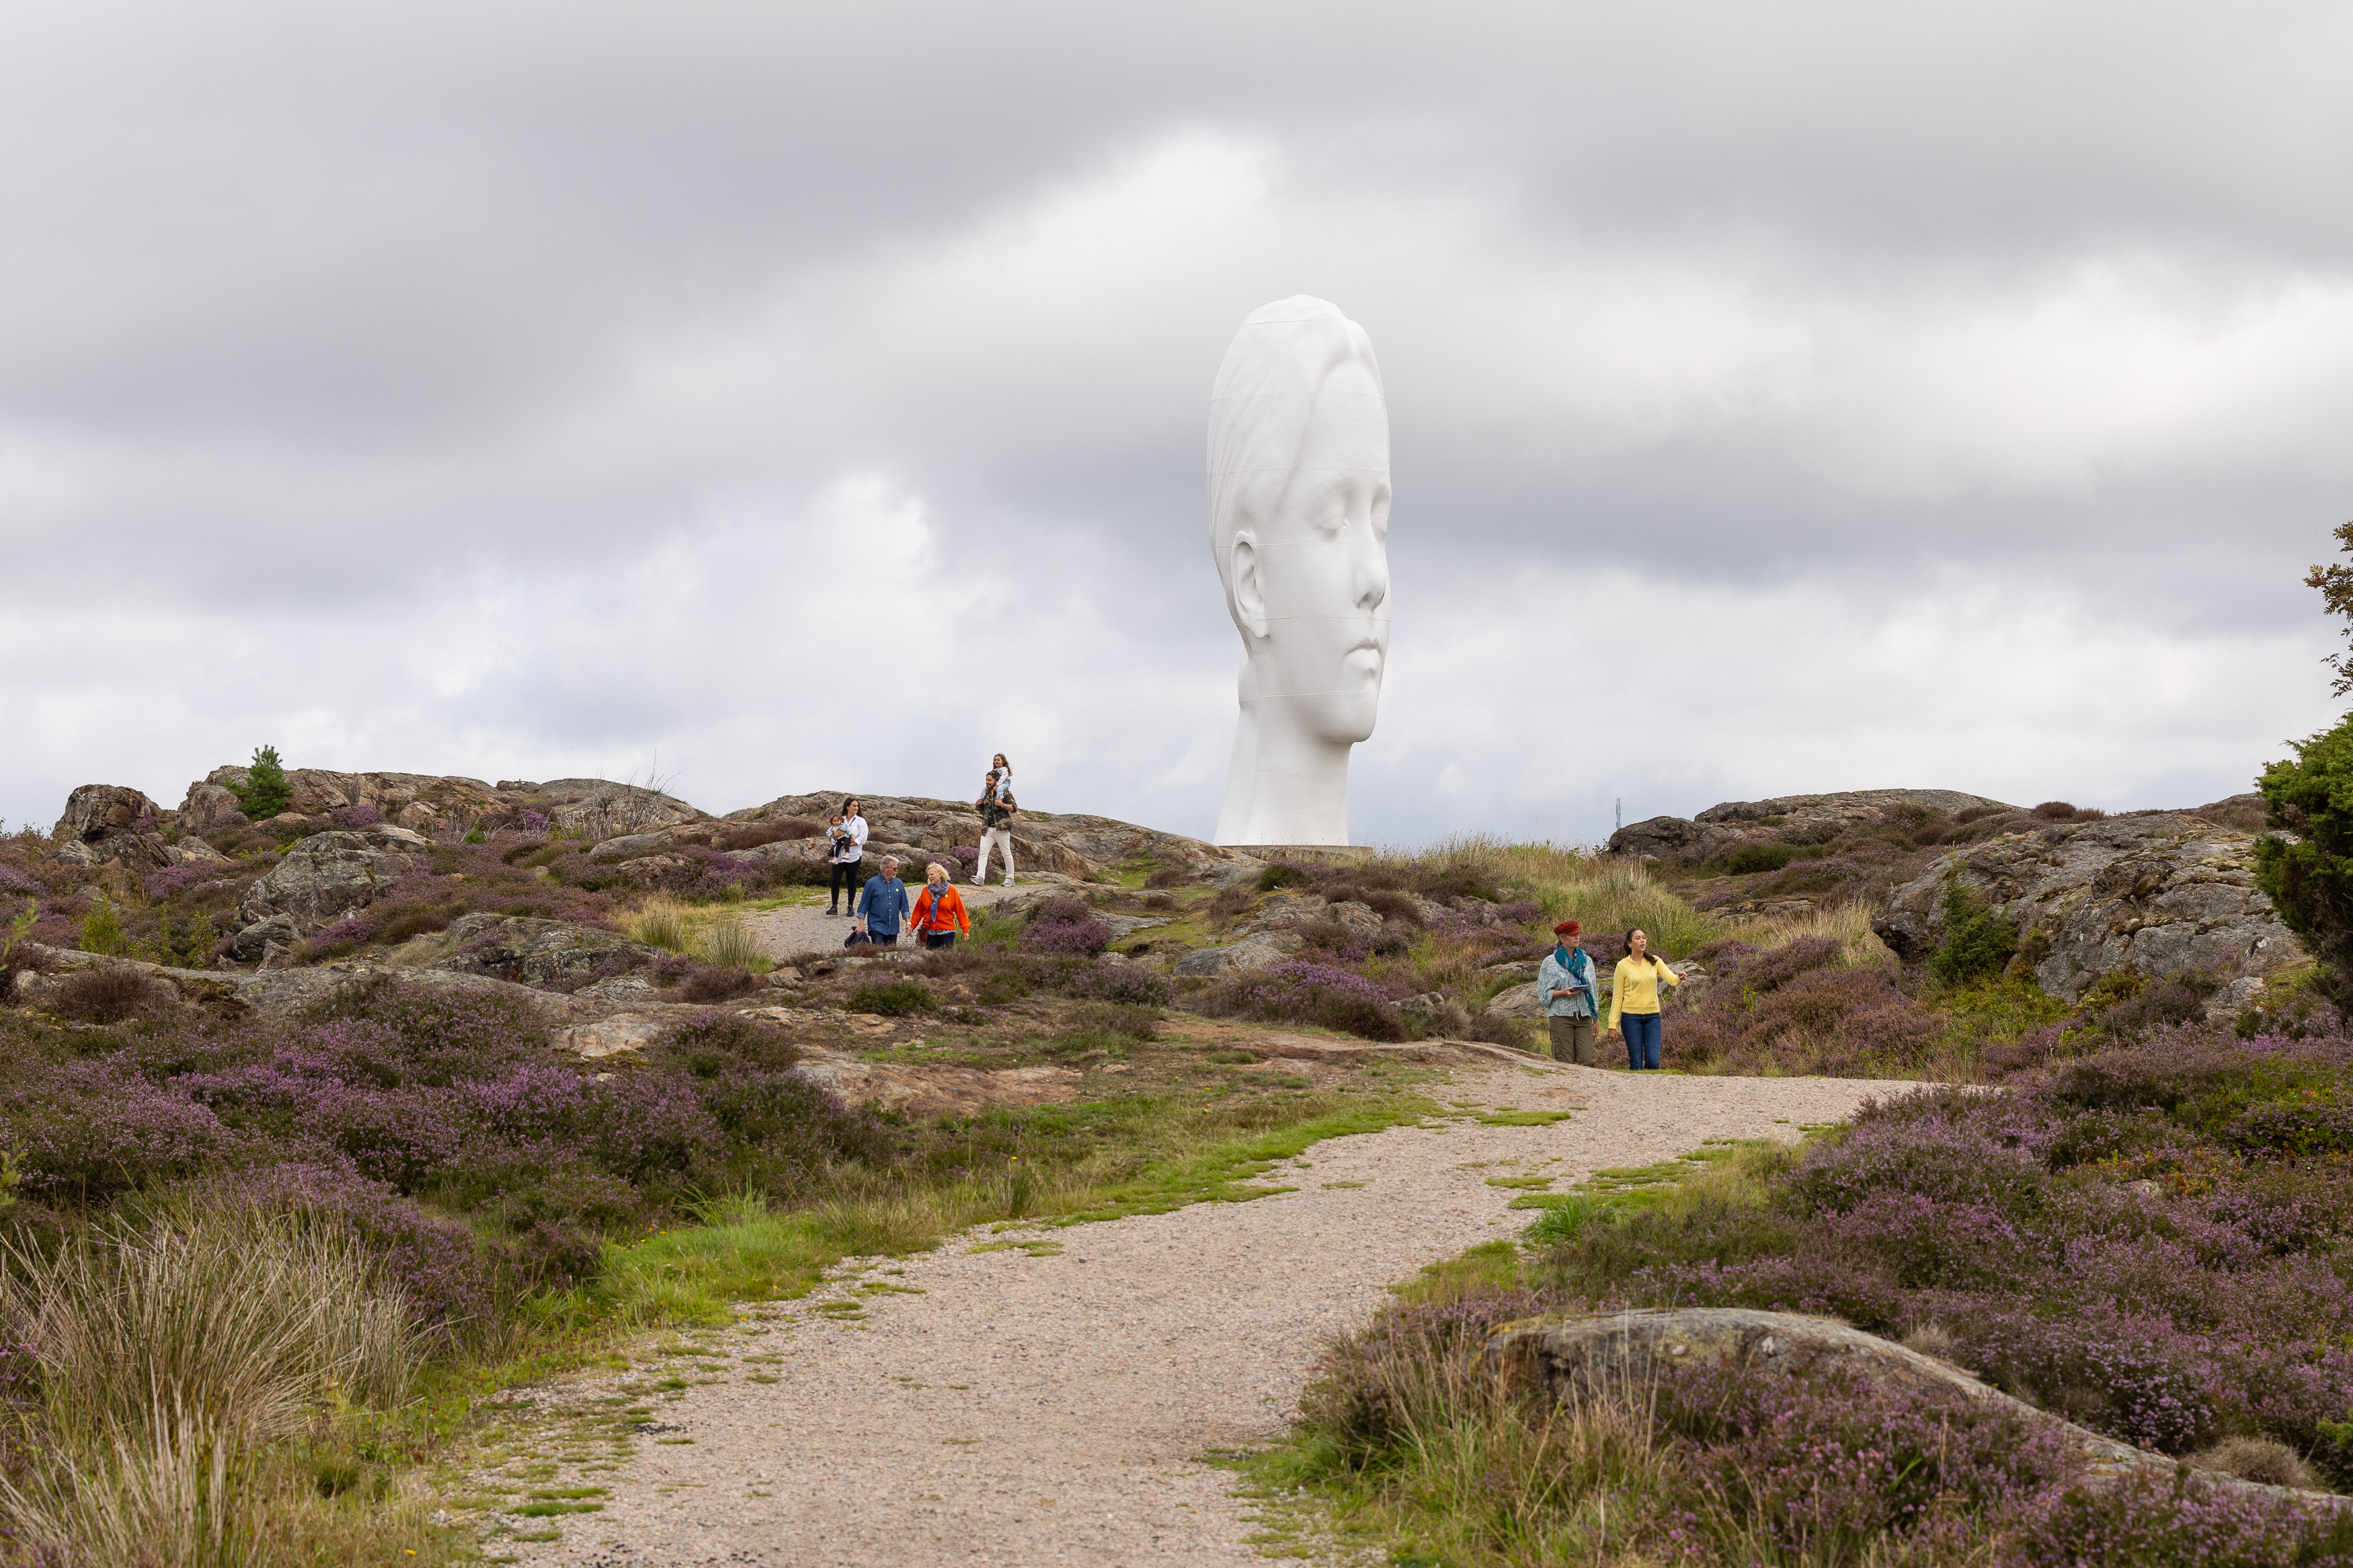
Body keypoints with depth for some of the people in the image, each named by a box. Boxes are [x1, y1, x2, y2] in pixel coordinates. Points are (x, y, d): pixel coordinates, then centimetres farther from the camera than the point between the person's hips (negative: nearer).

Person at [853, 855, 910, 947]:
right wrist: (861, 924, -5)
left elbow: (904, 905, 14)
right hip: (876, 927, -4)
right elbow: (864, 905, -1)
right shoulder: (872, 883, -3)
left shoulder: (899, 884, 9)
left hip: (893, 929, 4)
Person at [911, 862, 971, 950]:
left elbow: (960, 911, 2)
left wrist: (965, 929, 0)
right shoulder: (926, 890, 6)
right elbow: (918, 911, 8)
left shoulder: (951, 891, 1)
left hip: (947, 932, -2)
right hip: (930, 932, 2)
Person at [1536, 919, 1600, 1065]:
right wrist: (1563, 993, -16)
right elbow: (1543, 993, 1)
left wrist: (1596, 1017, 15)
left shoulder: (1586, 961, 14)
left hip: (1584, 1016, 3)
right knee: (1565, 1062, -6)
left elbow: (1593, 989, 19)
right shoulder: (1551, 962, 2)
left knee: (1587, 1061, -7)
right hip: (1561, 1016, -3)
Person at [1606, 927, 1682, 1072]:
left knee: (1653, 1062, -6)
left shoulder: (1655, 961, 5)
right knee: (1636, 1063, -1)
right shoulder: (1623, 965, -2)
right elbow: (1617, 996, 0)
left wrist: (1678, 979, -34)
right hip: (1631, 1016, -2)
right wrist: (1613, 1023, -3)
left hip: (1652, 1016, 2)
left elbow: (1670, 978, -10)